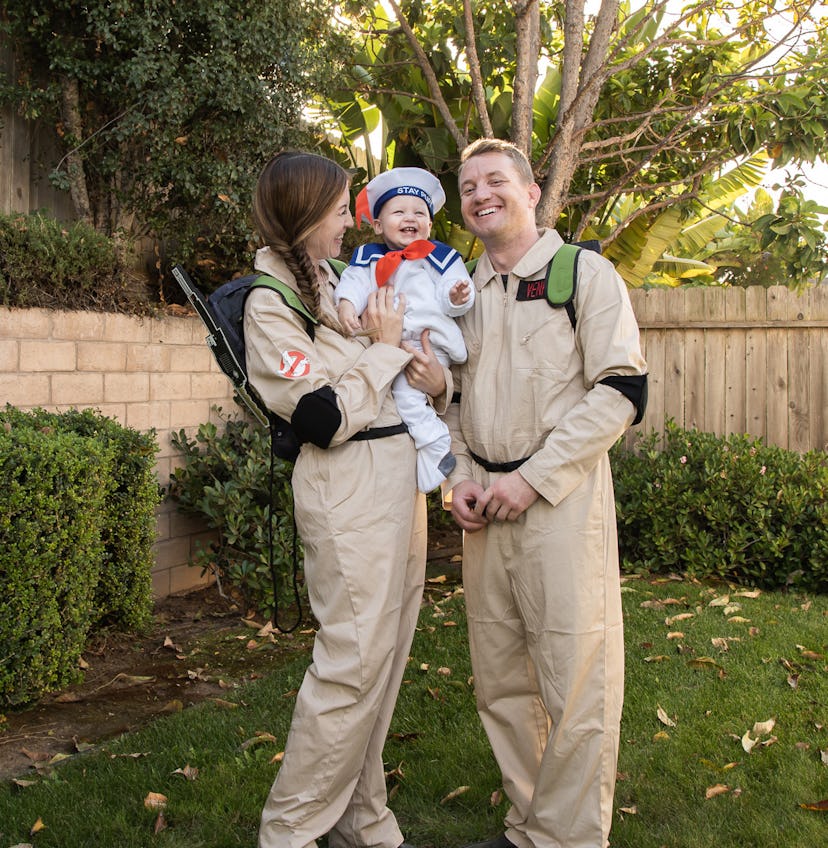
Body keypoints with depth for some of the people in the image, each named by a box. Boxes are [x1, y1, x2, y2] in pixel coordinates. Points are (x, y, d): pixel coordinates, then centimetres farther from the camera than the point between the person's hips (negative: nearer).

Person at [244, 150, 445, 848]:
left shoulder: (341, 282, 16)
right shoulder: (270, 303, -10)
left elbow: (398, 380, 24)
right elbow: (327, 419, -18)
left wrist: (437, 379, 1)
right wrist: (385, 346, -8)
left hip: (400, 474, 9)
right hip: (349, 489, -9)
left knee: (386, 658, 12)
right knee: (354, 663, -7)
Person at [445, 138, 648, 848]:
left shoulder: (584, 272, -1)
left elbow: (621, 391, -9)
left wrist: (531, 477, -14)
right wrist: (460, 476, 4)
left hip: (563, 496, -5)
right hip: (485, 504, 6)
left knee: (576, 685, -5)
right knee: (500, 681, 10)